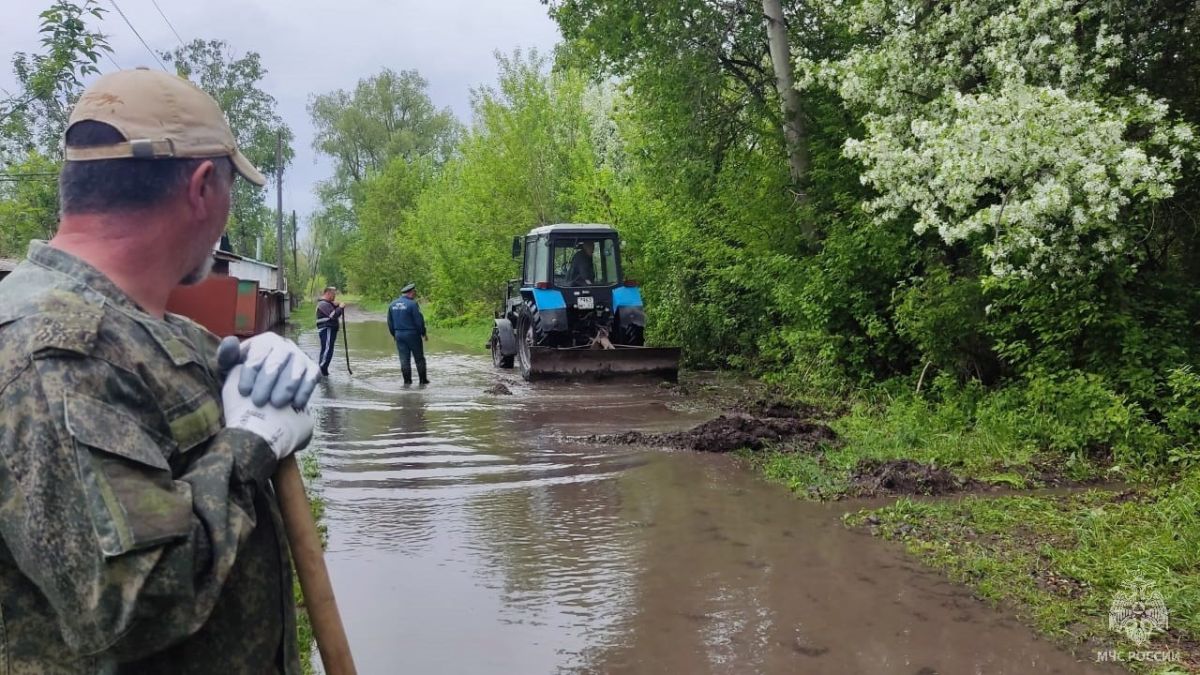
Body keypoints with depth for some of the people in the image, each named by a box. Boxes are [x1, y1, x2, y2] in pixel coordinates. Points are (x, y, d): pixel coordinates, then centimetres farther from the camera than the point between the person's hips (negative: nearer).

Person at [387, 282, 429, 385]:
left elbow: (390, 322, 12)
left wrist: (395, 335, 20)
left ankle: (407, 380, 7)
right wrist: (423, 333, -1)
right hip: (412, 334, -5)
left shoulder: (393, 304, 7)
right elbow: (419, 321, -14)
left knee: (404, 359, 8)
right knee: (419, 358, 6)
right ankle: (422, 379, 9)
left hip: (399, 334, 5)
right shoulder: (412, 304, -14)